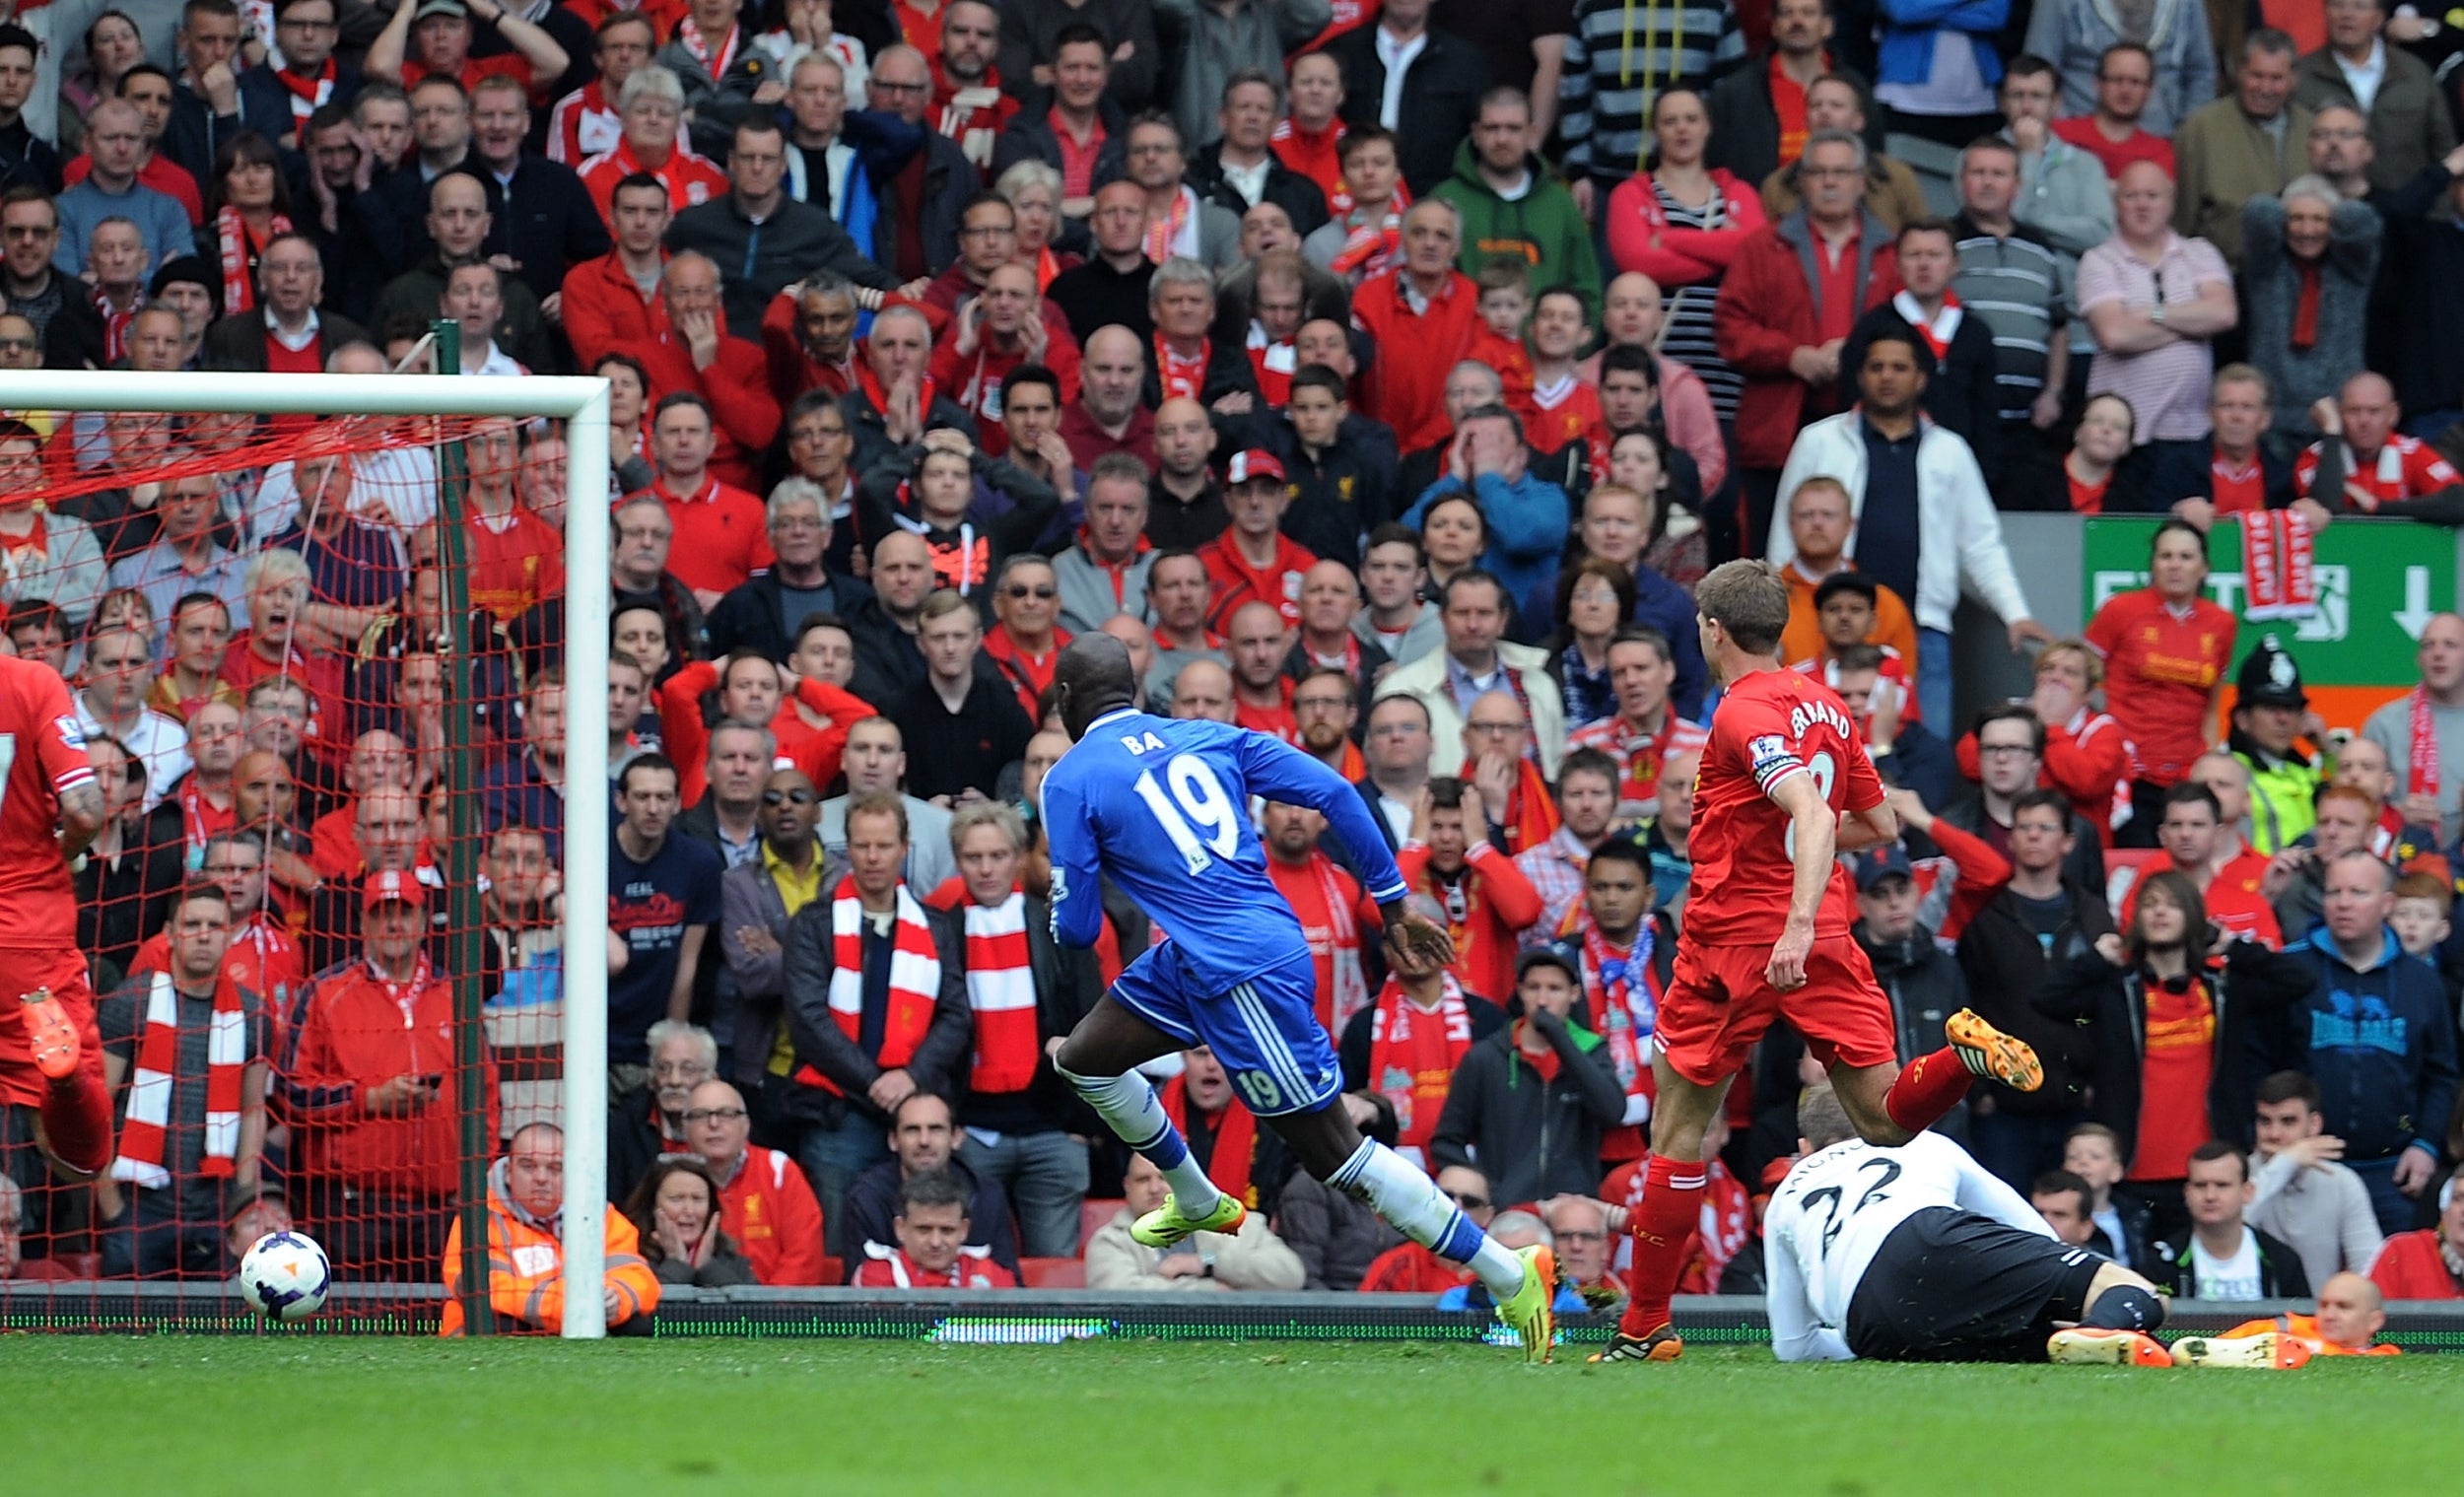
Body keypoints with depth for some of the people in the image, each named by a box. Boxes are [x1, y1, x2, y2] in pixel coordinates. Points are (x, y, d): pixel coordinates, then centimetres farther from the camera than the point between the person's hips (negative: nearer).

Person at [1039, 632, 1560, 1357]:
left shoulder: (1071, 781, -5)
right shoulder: (1206, 738, 12)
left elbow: (1077, 929, -4)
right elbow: (1332, 792, 5)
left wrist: (1063, 916, 22)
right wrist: (1393, 906, 11)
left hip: (1244, 975, -8)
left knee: (1331, 1149, -2)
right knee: (1083, 1057, 22)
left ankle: (1509, 1275, -2)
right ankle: (1199, 1203, 43)